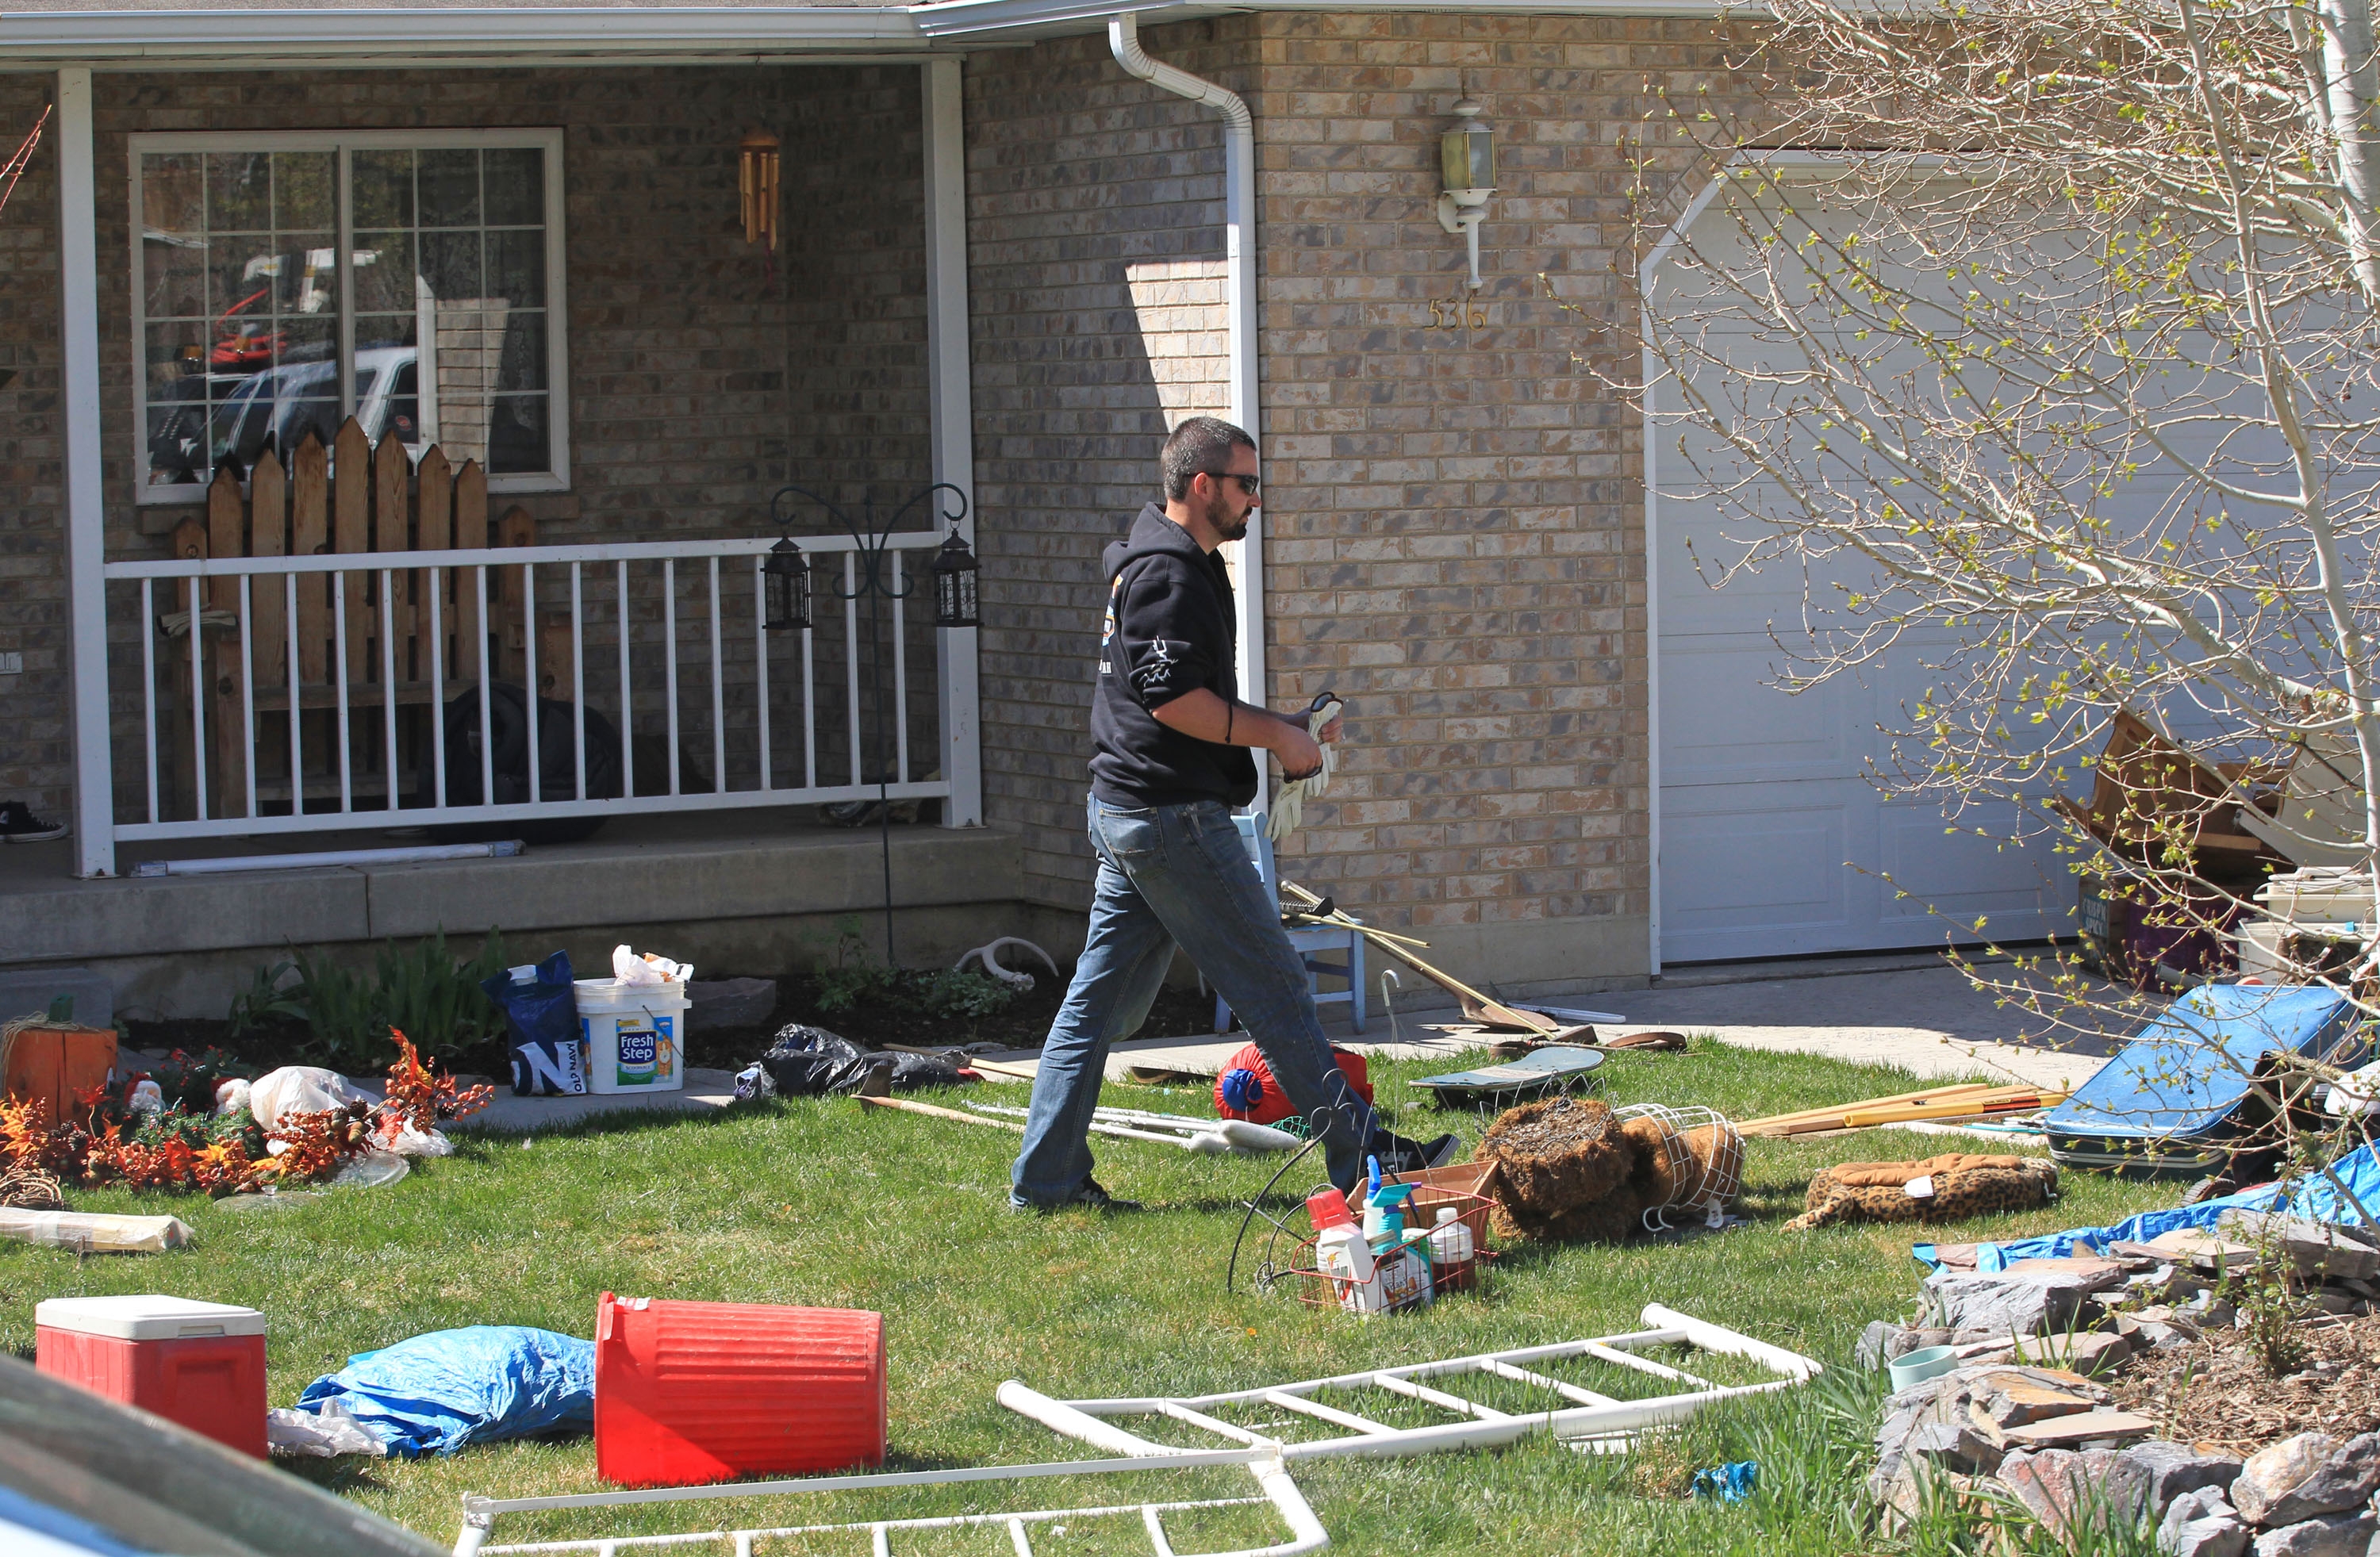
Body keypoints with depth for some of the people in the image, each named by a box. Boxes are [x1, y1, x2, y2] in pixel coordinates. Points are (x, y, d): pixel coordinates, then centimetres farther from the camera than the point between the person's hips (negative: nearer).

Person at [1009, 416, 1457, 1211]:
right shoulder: (1171, 572, -14)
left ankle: (1045, 1177, 10)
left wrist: (1279, 727, 17)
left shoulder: (1149, 562, 19)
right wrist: (1275, 737, -13)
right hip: (1175, 816, -10)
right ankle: (1360, 1154, 0)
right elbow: (1174, 699, -23)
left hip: (1125, 814, 10)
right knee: (1273, 986, -4)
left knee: (1100, 998, 10)